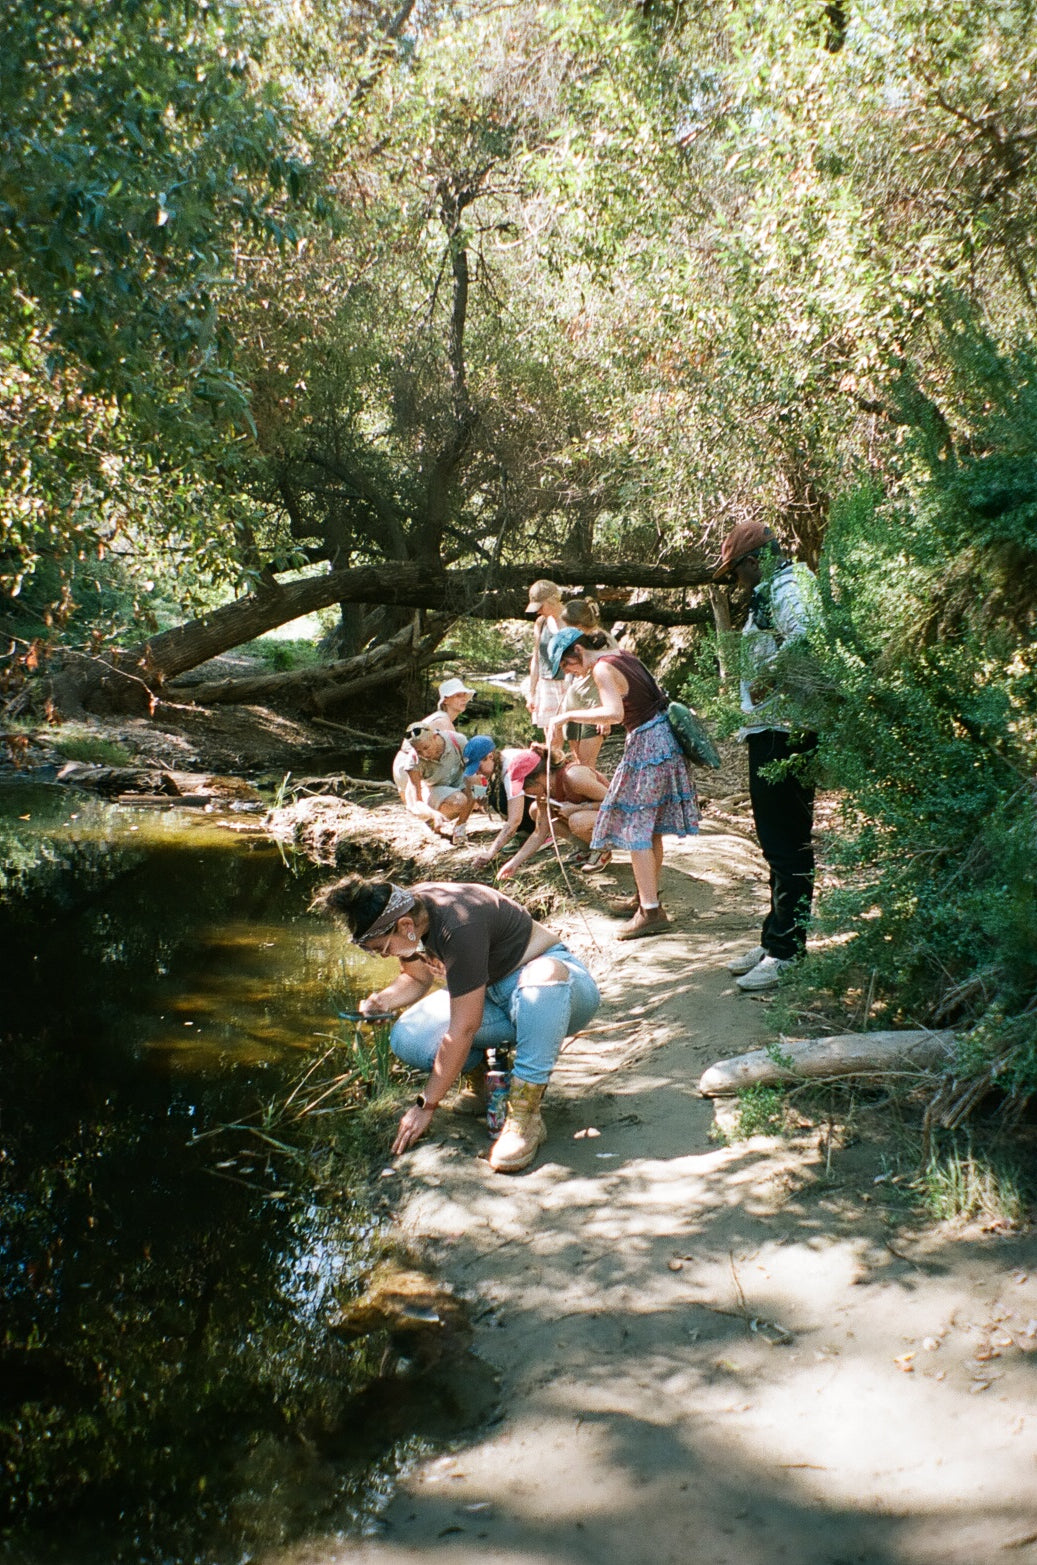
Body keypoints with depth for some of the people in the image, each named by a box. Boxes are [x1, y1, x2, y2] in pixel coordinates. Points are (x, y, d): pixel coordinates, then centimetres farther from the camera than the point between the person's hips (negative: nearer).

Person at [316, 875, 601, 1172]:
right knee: (406, 1039, -18)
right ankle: (479, 1071, 9)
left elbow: (463, 1029, -29)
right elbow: (417, 979, 11)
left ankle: (524, 1115, -33)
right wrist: (380, 1001, -10)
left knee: (543, 976, -44)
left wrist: (426, 1106, -22)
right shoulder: (408, 906, -7)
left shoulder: (459, 928, -32)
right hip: (492, 996, 7)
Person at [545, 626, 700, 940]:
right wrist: (599, 710, 20)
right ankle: (648, 897, 27)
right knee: (650, 828, 17)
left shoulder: (603, 668, -15)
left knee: (635, 828, -5)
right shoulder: (625, 657, 12)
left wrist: (567, 716, -25)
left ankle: (651, 912, -6)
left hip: (647, 746, -9)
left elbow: (614, 713, -29)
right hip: (665, 739, 9)